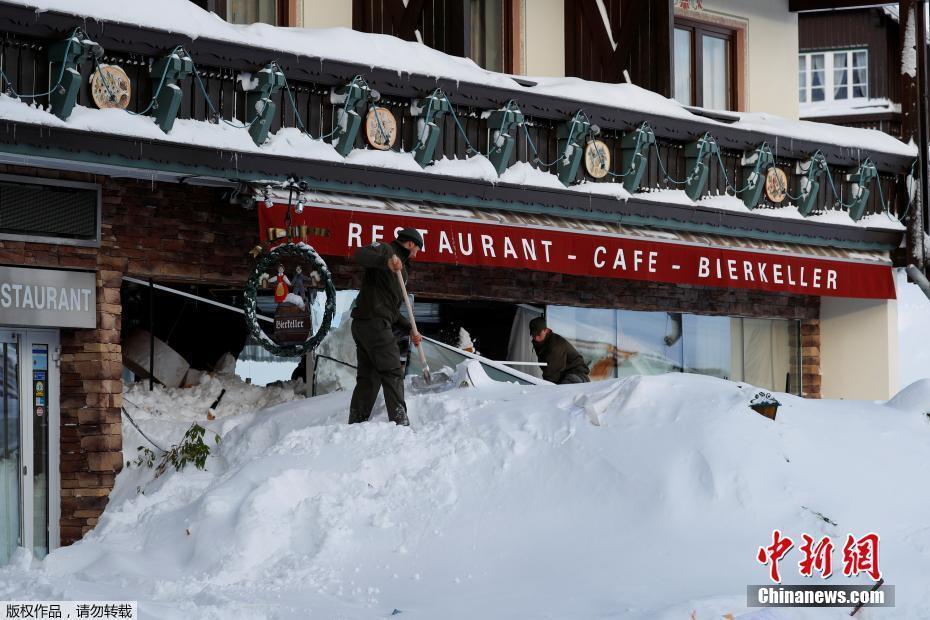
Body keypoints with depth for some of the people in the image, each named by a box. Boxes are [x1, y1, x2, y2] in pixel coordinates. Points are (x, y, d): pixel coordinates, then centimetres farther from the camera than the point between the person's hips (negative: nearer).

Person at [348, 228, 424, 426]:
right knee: (393, 373, -10)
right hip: (375, 322, -10)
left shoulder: (401, 268, 28)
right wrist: (386, 260, -36)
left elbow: (392, 309, 27)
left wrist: (409, 329, 14)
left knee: (369, 377, 10)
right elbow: (360, 255, -21)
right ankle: (399, 421, -13)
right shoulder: (385, 249, 1)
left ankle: (356, 423, 11)